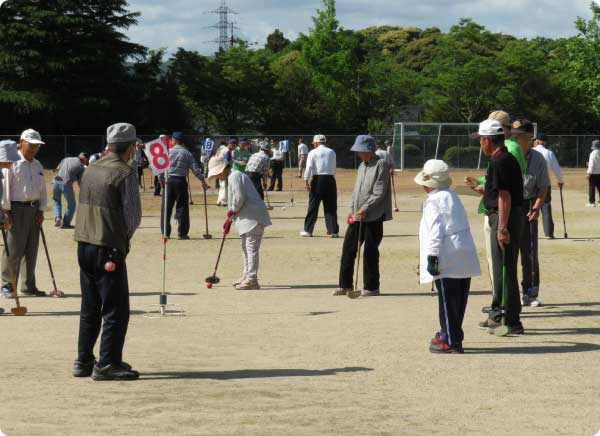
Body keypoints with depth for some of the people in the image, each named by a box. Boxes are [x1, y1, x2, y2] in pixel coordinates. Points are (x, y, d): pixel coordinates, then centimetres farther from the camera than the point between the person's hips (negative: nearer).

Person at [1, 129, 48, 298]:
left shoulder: (38, 165, 15)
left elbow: (42, 189, 18)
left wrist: (41, 210, 10)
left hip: (34, 209, 7)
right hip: (17, 208, -7)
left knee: (32, 250, 9)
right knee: (14, 249, -7)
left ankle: (29, 286, 16)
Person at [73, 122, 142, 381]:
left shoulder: (91, 170, 10)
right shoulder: (125, 173, -11)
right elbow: (133, 216, -12)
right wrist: (126, 236, 8)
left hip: (84, 244, 8)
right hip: (109, 248, -8)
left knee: (89, 308, 16)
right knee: (115, 309, -1)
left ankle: (84, 362, 21)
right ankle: (107, 364, -3)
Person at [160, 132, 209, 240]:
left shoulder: (168, 152, 1)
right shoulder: (187, 154, 1)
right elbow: (196, 169, -1)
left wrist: (161, 179, 11)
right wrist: (203, 181, 6)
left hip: (168, 180, 1)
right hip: (181, 181, -1)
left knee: (166, 207, 8)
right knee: (182, 207, 3)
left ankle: (165, 232, 10)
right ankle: (182, 233, 1)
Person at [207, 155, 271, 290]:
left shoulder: (235, 176, -12)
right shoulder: (231, 177, 21)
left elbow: (240, 197, -22)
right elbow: (234, 200, 25)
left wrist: (232, 211, -7)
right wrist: (230, 220, 21)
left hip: (253, 217, -11)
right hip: (247, 218, 11)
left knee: (251, 248, -12)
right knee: (246, 247, 19)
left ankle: (252, 279, -15)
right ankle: (247, 276, 28)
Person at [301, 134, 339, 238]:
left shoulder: (313, 152, 0)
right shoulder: (332, 152, 11)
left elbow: (309, 167, -10)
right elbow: (334, 168, 11)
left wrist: (306, 181, -10)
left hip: (317, 179, -3)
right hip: (330, 179, 3)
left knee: (313, 205, 3)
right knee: (331, 207, 6)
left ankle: (308, 230, 7)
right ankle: (333, 231, 5)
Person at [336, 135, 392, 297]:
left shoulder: (381, 165, -9)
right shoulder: (362, 166, 17)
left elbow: (379, 192, -15)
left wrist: (365, 209, -19)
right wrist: (352, 209, 11)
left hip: (374, 216, -8)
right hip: (358, 215, 8)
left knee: (370, 251, -2)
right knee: (348, 248, 7)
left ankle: (371, 287, 7)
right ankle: (345, 285, 15)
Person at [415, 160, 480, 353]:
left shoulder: (434, 201, -10)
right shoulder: (453, 196, 16)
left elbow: (435, 232, -18)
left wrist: (432, 257, -16)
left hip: (448, 259, -9)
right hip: (465, 255, 9)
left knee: (447, 300, -2)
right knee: (459, 298, 14)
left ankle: (449, 340, 1)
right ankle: (454, 336, 24)